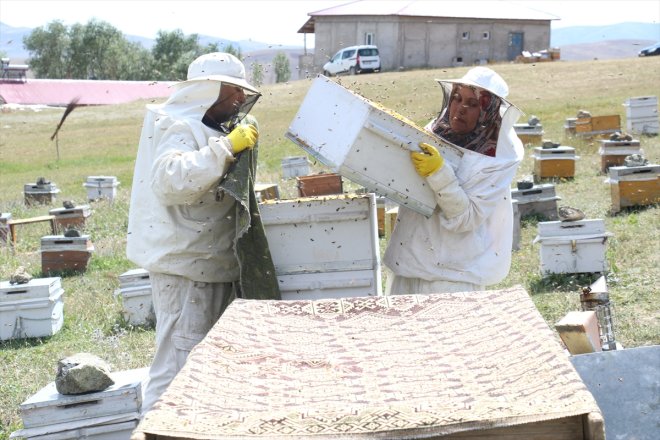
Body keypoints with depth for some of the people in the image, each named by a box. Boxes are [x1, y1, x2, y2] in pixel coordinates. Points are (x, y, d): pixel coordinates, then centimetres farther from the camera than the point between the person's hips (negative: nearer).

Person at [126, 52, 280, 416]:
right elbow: (171, 182, -33)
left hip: (214, 265, 10)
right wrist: (226, 147, -30)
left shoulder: (210, 128, 17)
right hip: (185, 267, -10)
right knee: (178, 367, -9)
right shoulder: (178, 127, -13)